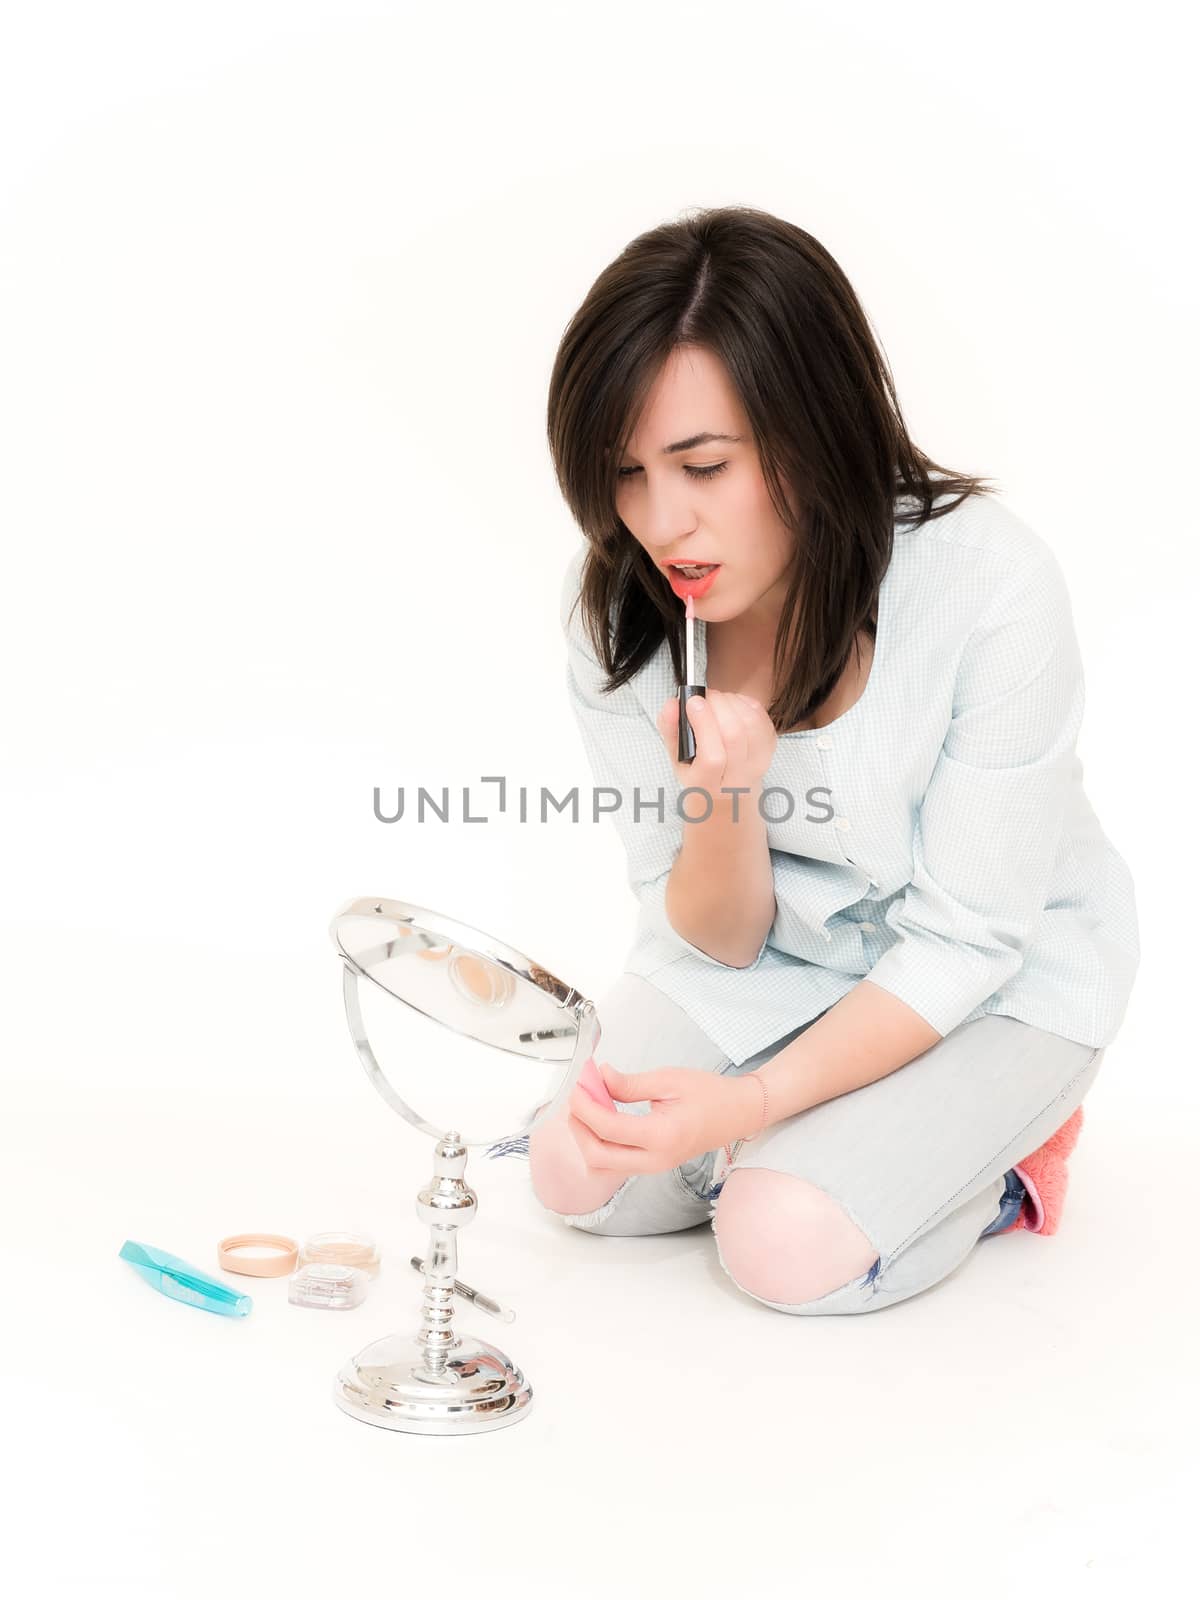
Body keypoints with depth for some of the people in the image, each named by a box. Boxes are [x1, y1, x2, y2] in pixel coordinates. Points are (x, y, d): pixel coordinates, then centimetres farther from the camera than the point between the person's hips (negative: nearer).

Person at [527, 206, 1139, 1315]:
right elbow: (718, 939, -11)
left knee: (786, 1245, -21)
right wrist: (723, 803, -34)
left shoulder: (991, 584, -30)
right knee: (582, 1177, -11)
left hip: (1000, 976, -4)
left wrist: (750, 1105, -32)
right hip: (766, 947, 5)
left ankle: (993, 1155, 8)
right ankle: (837, 1137, 13)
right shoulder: (616, 601, -17)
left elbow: (964, 942, -22)